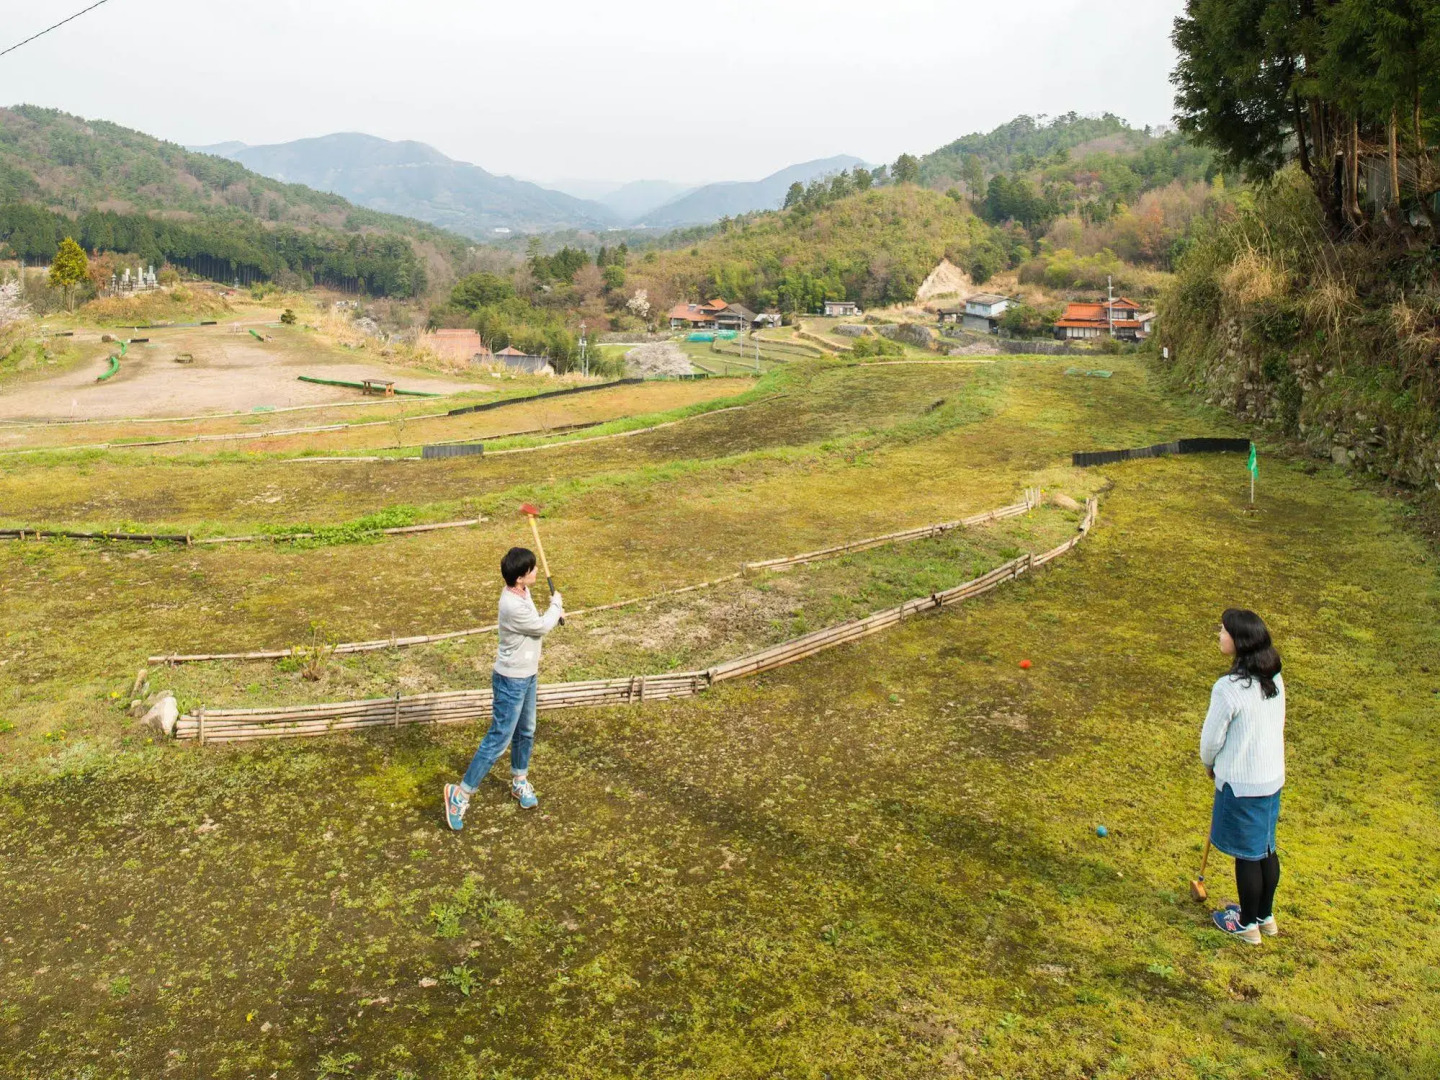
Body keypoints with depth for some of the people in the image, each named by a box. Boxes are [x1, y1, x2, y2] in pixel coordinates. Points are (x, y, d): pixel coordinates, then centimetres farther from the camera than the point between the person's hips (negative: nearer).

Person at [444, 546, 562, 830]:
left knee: (526, 733, 23)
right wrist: (556, 604, 1)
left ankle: (519, 782, 42)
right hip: (512, 681, -9)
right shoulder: (513, 606, -32)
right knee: (499, 739, -3)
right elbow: (542, 627, -15)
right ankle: (461, 793, 7)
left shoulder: (521, 592, -2)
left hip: (527, 675, 9)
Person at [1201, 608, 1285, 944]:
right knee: (1266, 849, 21)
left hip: (1242, 783, -7)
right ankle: (1265, 916, 38)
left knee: (1246, 855, 10)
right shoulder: (1273, 678, -3)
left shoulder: (1228, 689, -27)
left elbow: (1211, 737, -16)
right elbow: (1275, 725, 9)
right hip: (1273, 777, 7)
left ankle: (1247, 924, 27)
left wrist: (1209, 764, 7)